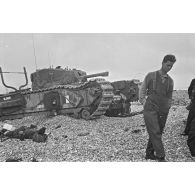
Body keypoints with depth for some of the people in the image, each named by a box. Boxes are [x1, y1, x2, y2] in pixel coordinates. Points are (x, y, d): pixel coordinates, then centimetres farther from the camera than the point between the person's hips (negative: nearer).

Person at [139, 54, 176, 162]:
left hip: (163, 112, 5)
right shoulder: (151, 75, 0)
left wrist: (167, 109, 7)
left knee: (157, 134, 7)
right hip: (150, 110, -4)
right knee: (155, 133, -12)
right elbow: (142, 91, 7)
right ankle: (161, 157, -11)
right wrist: (145, 104, 2)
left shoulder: (170, 81, 11)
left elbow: (169, 97, 19)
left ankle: (149, 154, 20)